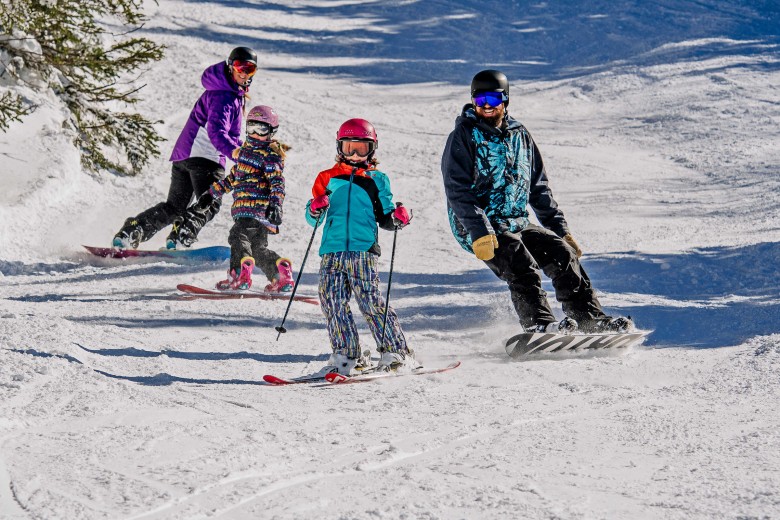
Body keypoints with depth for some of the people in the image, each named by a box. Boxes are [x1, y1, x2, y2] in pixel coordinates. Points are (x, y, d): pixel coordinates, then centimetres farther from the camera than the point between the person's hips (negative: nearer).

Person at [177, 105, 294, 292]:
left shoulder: (270, 155, -4)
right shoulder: (246, 149, 23)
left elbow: (277, 181, -15)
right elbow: (233, 177, 32)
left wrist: (276, 204, -30)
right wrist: (212, 194, 33)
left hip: (258, 205, -9)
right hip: (244, 208, 9)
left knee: (238, 236, -22)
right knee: (258, 248, 9)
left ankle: (240, 274, -34)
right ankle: (282, 276, 8)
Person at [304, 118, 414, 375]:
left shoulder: (377, 180, 14)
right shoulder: (328, 178, 15)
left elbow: (384, 218, 17)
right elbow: (313, 219, 16)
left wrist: (398, 218, -4)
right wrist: (315, 210, -7)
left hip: (364, 250, -2)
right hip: (332, 251, 3)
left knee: (372, 302, -10)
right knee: (333, 303, -5)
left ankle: (396, 351, -6)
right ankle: (347, 355, 3)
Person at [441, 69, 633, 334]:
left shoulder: (520, 136, 15)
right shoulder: (464, 136, -3)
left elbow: (539, 189, 21)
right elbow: (457, 190, -13)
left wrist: (560, 230, 14)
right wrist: (479, 232, -25)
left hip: (516, 223, 6)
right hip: (478, 227, -6)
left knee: (563, 254, -8)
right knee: (521, 266, -28)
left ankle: (591, 319, -5)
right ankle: (539, 324, -38)